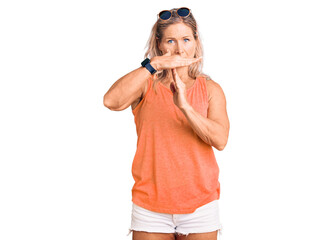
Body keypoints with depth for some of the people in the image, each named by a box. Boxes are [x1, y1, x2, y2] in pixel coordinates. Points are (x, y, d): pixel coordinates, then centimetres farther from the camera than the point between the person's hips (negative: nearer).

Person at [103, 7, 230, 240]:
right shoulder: (145, 84, 1)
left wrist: (185, 106, -23)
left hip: (200, 204, 1)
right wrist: (155, 64, -23)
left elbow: (220, 140, -11)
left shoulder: (210, 89, 4)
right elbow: (111, 101, -21)